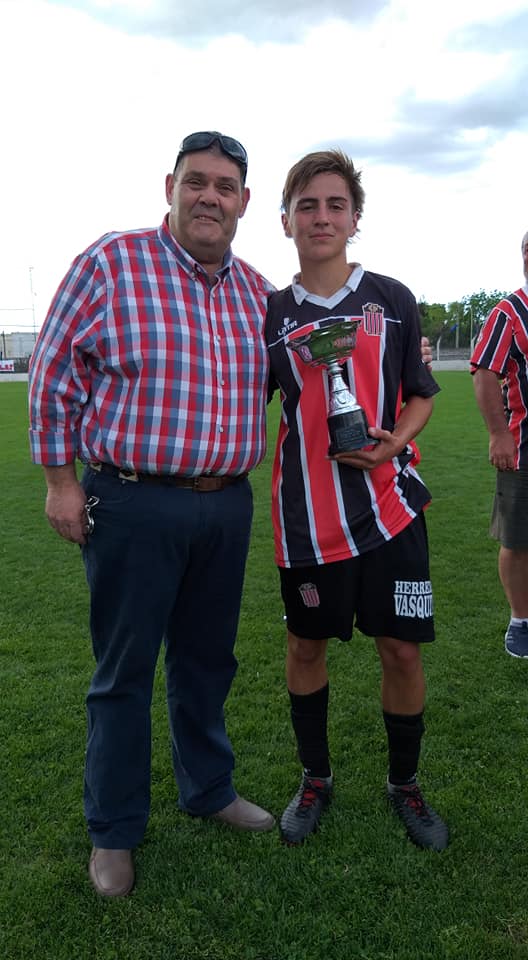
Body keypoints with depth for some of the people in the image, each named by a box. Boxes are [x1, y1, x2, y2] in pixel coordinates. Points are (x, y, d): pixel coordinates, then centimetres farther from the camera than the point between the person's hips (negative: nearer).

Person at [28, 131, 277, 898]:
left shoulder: (257, 291, 8)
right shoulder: (111, 264, -7)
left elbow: (275, 382, 22)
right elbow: (54, 374, -5)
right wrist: (60, 480, -7)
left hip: (227, 505, 5)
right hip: (132, 504, -5)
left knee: (207, 659, 18)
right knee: (124, 671, 6)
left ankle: (208, 790, 39)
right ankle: (114, 832, 25)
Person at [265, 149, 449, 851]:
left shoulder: (392, 299, 3)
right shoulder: (271, 314, 4)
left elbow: (421, 395, 9)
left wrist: (393, 442, -10)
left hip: (389, 504, 0)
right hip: (307, 515, 1)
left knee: (402, 649, 5)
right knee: (307, 645, 11)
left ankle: (405, 784, 30)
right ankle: (315, 779, 35)